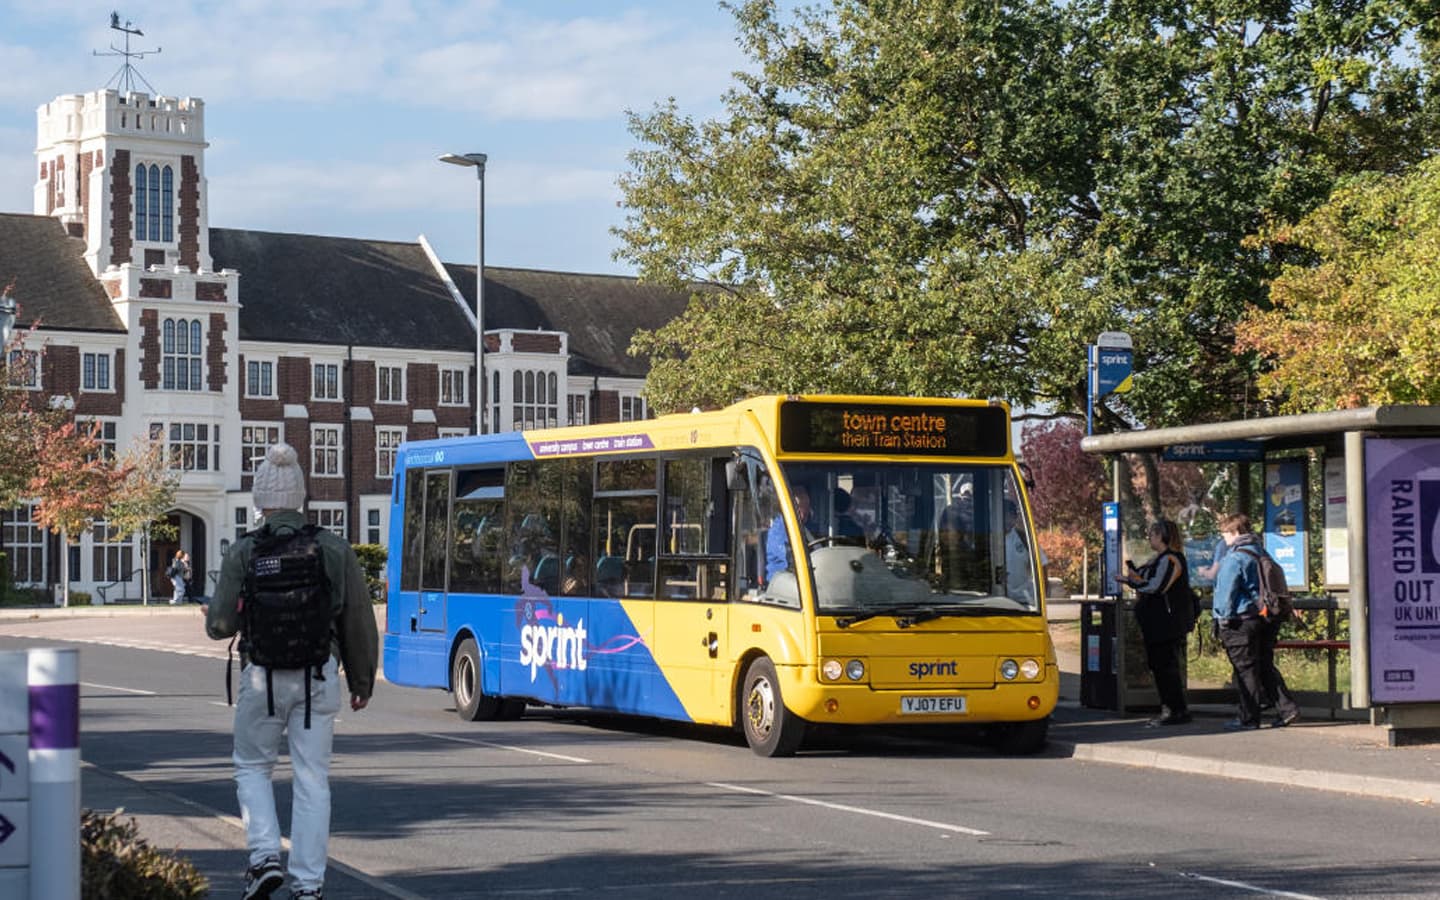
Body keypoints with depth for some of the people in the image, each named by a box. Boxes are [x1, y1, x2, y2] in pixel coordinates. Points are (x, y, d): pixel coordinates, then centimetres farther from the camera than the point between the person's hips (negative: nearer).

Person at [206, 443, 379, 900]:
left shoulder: (243, 553, -6)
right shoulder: (334, 549, 0)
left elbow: (221, 624, -7)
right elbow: (359, 622, 4)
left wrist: (212, 618, 18)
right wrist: (362, 681, 15)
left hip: (263, 676, -1)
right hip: (320, 675, 2)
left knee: (252, 767, 18)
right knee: (312, 778, 7)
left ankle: (265, 856, 1)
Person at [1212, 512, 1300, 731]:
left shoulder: (1234, 559, -15)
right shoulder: (1260, 553, 12)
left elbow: (1226, 591, -15)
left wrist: (1223, 619, -7)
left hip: (1241, 621, -8)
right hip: (1264, 619, 8)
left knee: (1245, 669, -1)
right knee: (1266, 667, 13)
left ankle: (1249, 718, 3)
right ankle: (1286, 707, 5)